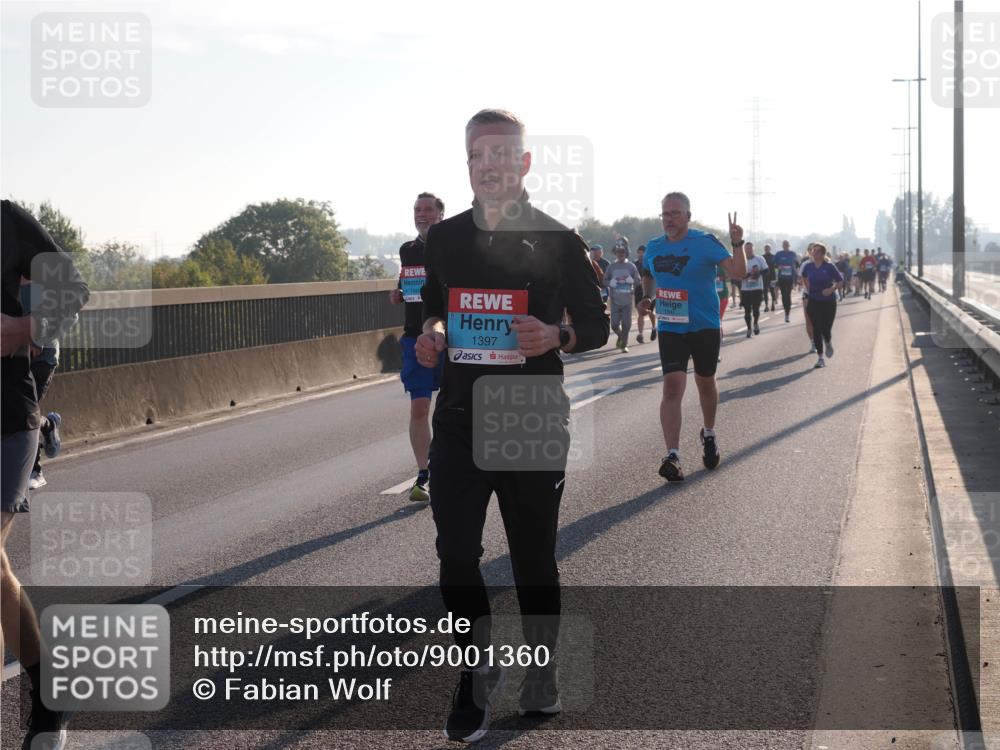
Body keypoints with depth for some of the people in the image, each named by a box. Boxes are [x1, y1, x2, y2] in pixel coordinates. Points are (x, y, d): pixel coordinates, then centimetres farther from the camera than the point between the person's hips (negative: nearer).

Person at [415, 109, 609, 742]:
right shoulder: (444, 238, 7)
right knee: (456, 554, -4)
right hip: (459, 420, 3)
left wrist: (555, 338, -18)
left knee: (534, 558, 8)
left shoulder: (557, 240, -3)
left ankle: (543, 671, 27)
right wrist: (431, 335, 0)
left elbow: (598, 327, 2)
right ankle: (479, 670, 16)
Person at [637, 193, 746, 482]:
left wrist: (737, 244, -34)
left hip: (705, 327, -1)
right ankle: (672, 456, -19)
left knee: (705, 383, 15)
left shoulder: (705, 242, -10)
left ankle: (709, 434, 43)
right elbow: (648, 275, 24)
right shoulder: (654, 247, 3)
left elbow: (738, 272, -19)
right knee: (673, 386, -14)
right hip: (670, 329, 2)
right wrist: (648, 296, 5)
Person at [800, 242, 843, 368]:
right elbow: (804, 277, 23)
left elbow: (840, 280, -3)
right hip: (814, 301, 3)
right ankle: (820, 359, 5)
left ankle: (828, 344, 33)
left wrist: (832, 289, -18)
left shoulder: (829, 267, -9)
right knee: (816, 330, -2)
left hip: (828, 301, -3)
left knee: (826, 329, -5)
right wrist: (807, 288, 10)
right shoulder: (809, 267, 1)